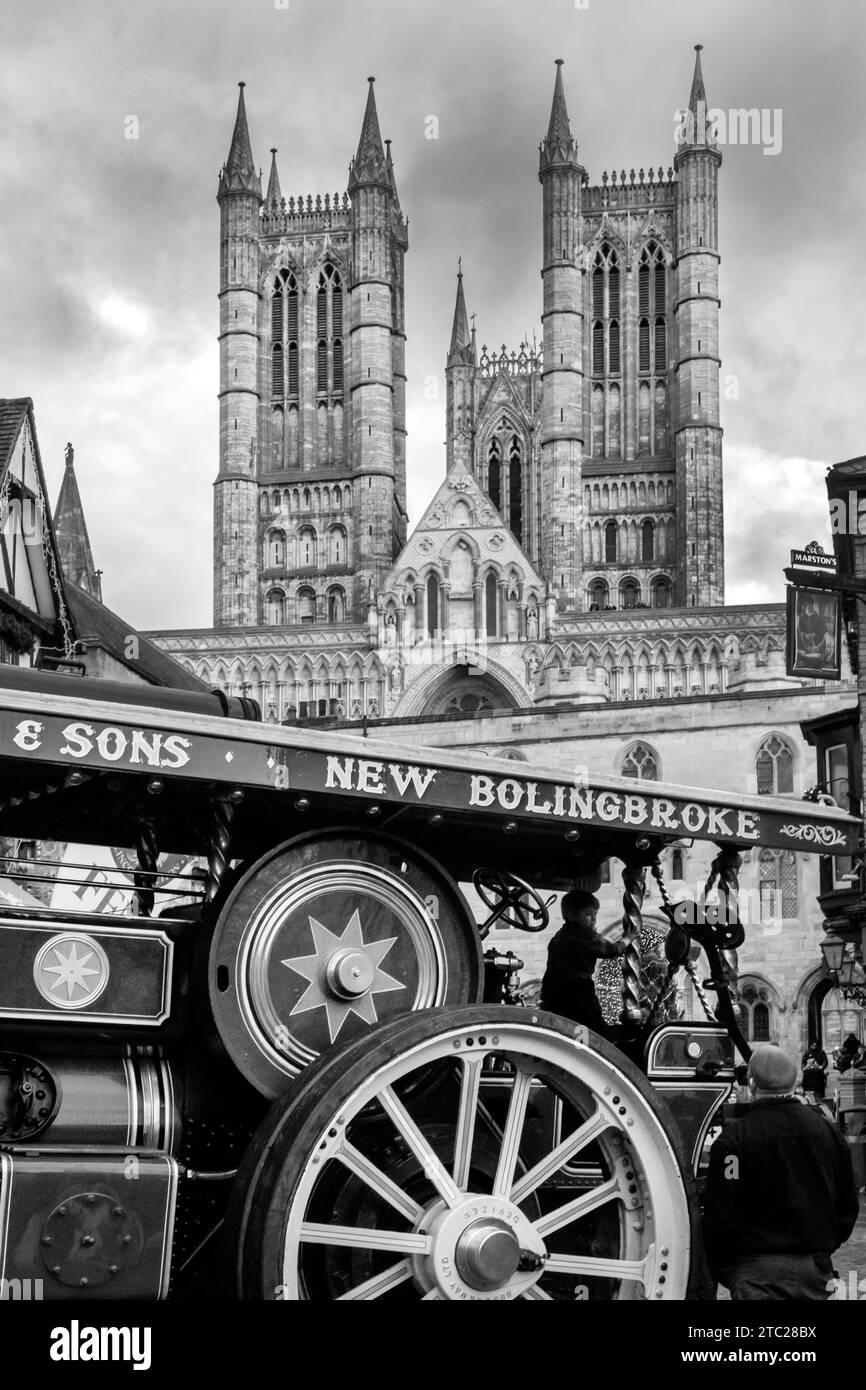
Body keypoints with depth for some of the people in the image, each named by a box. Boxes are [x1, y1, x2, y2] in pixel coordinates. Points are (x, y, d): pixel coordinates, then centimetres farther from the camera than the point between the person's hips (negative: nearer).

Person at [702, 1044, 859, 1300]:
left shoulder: (734, 1138, -10)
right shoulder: (829, 1131, 6)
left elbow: (719, 1213, -10)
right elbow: (848, 1205, 13)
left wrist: (721, 1269, 3)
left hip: (758, 1269, -5)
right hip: (816, 1268, 5)